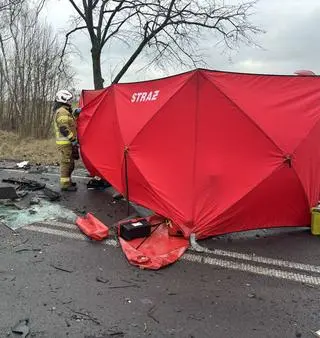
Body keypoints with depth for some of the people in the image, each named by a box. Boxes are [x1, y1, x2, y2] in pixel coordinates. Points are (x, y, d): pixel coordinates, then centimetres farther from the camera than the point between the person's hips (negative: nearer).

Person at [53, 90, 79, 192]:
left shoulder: (64, 111, 20)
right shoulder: (62, 112, -16)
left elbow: (70, 125, 24)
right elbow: (64, 128, -23)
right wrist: (73, 139, -21)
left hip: (67, 142, 11)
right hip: (65, 142, -11)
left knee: (69, 163, 18)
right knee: (66, 163, -7)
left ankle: (67, 181, 29)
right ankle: (65, 185, -2)